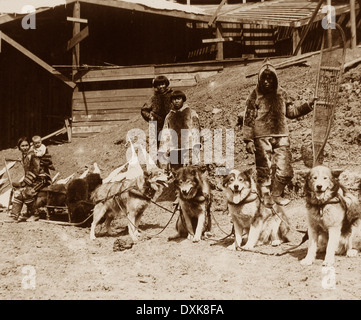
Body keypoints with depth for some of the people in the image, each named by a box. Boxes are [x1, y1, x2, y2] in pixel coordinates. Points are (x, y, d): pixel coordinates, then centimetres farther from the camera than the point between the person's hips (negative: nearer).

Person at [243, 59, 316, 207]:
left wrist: (308, 105, 6)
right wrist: (248, 140, -7)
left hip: (281, 136, 4)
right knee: (264, 170, 2)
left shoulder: (281, 93, 10)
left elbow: (291, 111, 18)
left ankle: (276, 194, 23)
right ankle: (266, 196, 19)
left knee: (285, 170, 3)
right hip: (262, 137, -4)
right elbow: (248, 118, -3)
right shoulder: (255, 95, -1)